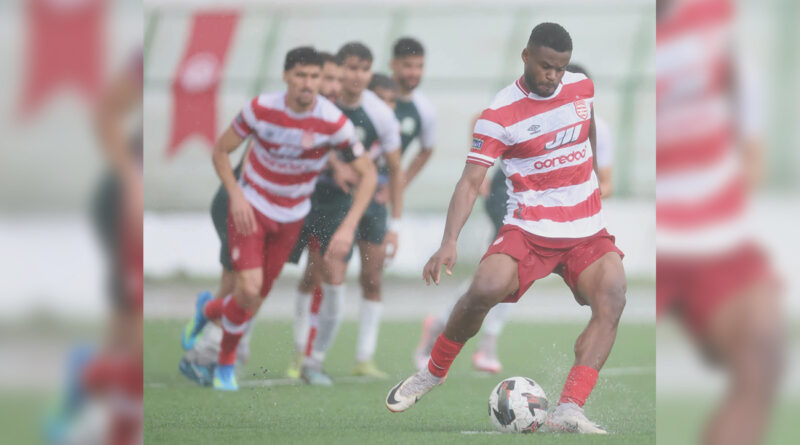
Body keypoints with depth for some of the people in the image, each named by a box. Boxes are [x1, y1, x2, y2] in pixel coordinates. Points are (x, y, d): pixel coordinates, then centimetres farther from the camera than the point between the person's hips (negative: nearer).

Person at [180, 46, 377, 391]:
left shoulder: (334, 123, -20)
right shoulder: (261, 109, -19)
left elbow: (368, 174, -12)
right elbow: (220, 151, -5)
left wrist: (348, 227, -22)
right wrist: (236, 195, -19)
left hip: (291, 217, 2)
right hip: (251, 207, -2)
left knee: (257, 298, 9)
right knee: (249, 290, -19)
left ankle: (209, 310, 44)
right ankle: (226, 363, 8)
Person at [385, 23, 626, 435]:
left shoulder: (582, 88, 4)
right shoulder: (499, 114, -9)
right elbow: (471, 180, -15)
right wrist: (449, 241, -27)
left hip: (586, 231, 3)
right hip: (527, 229, -3)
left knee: (612, 299, -25)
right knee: (484, 289, -29)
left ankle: (569, 411, -31)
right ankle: (433, 373, 0)